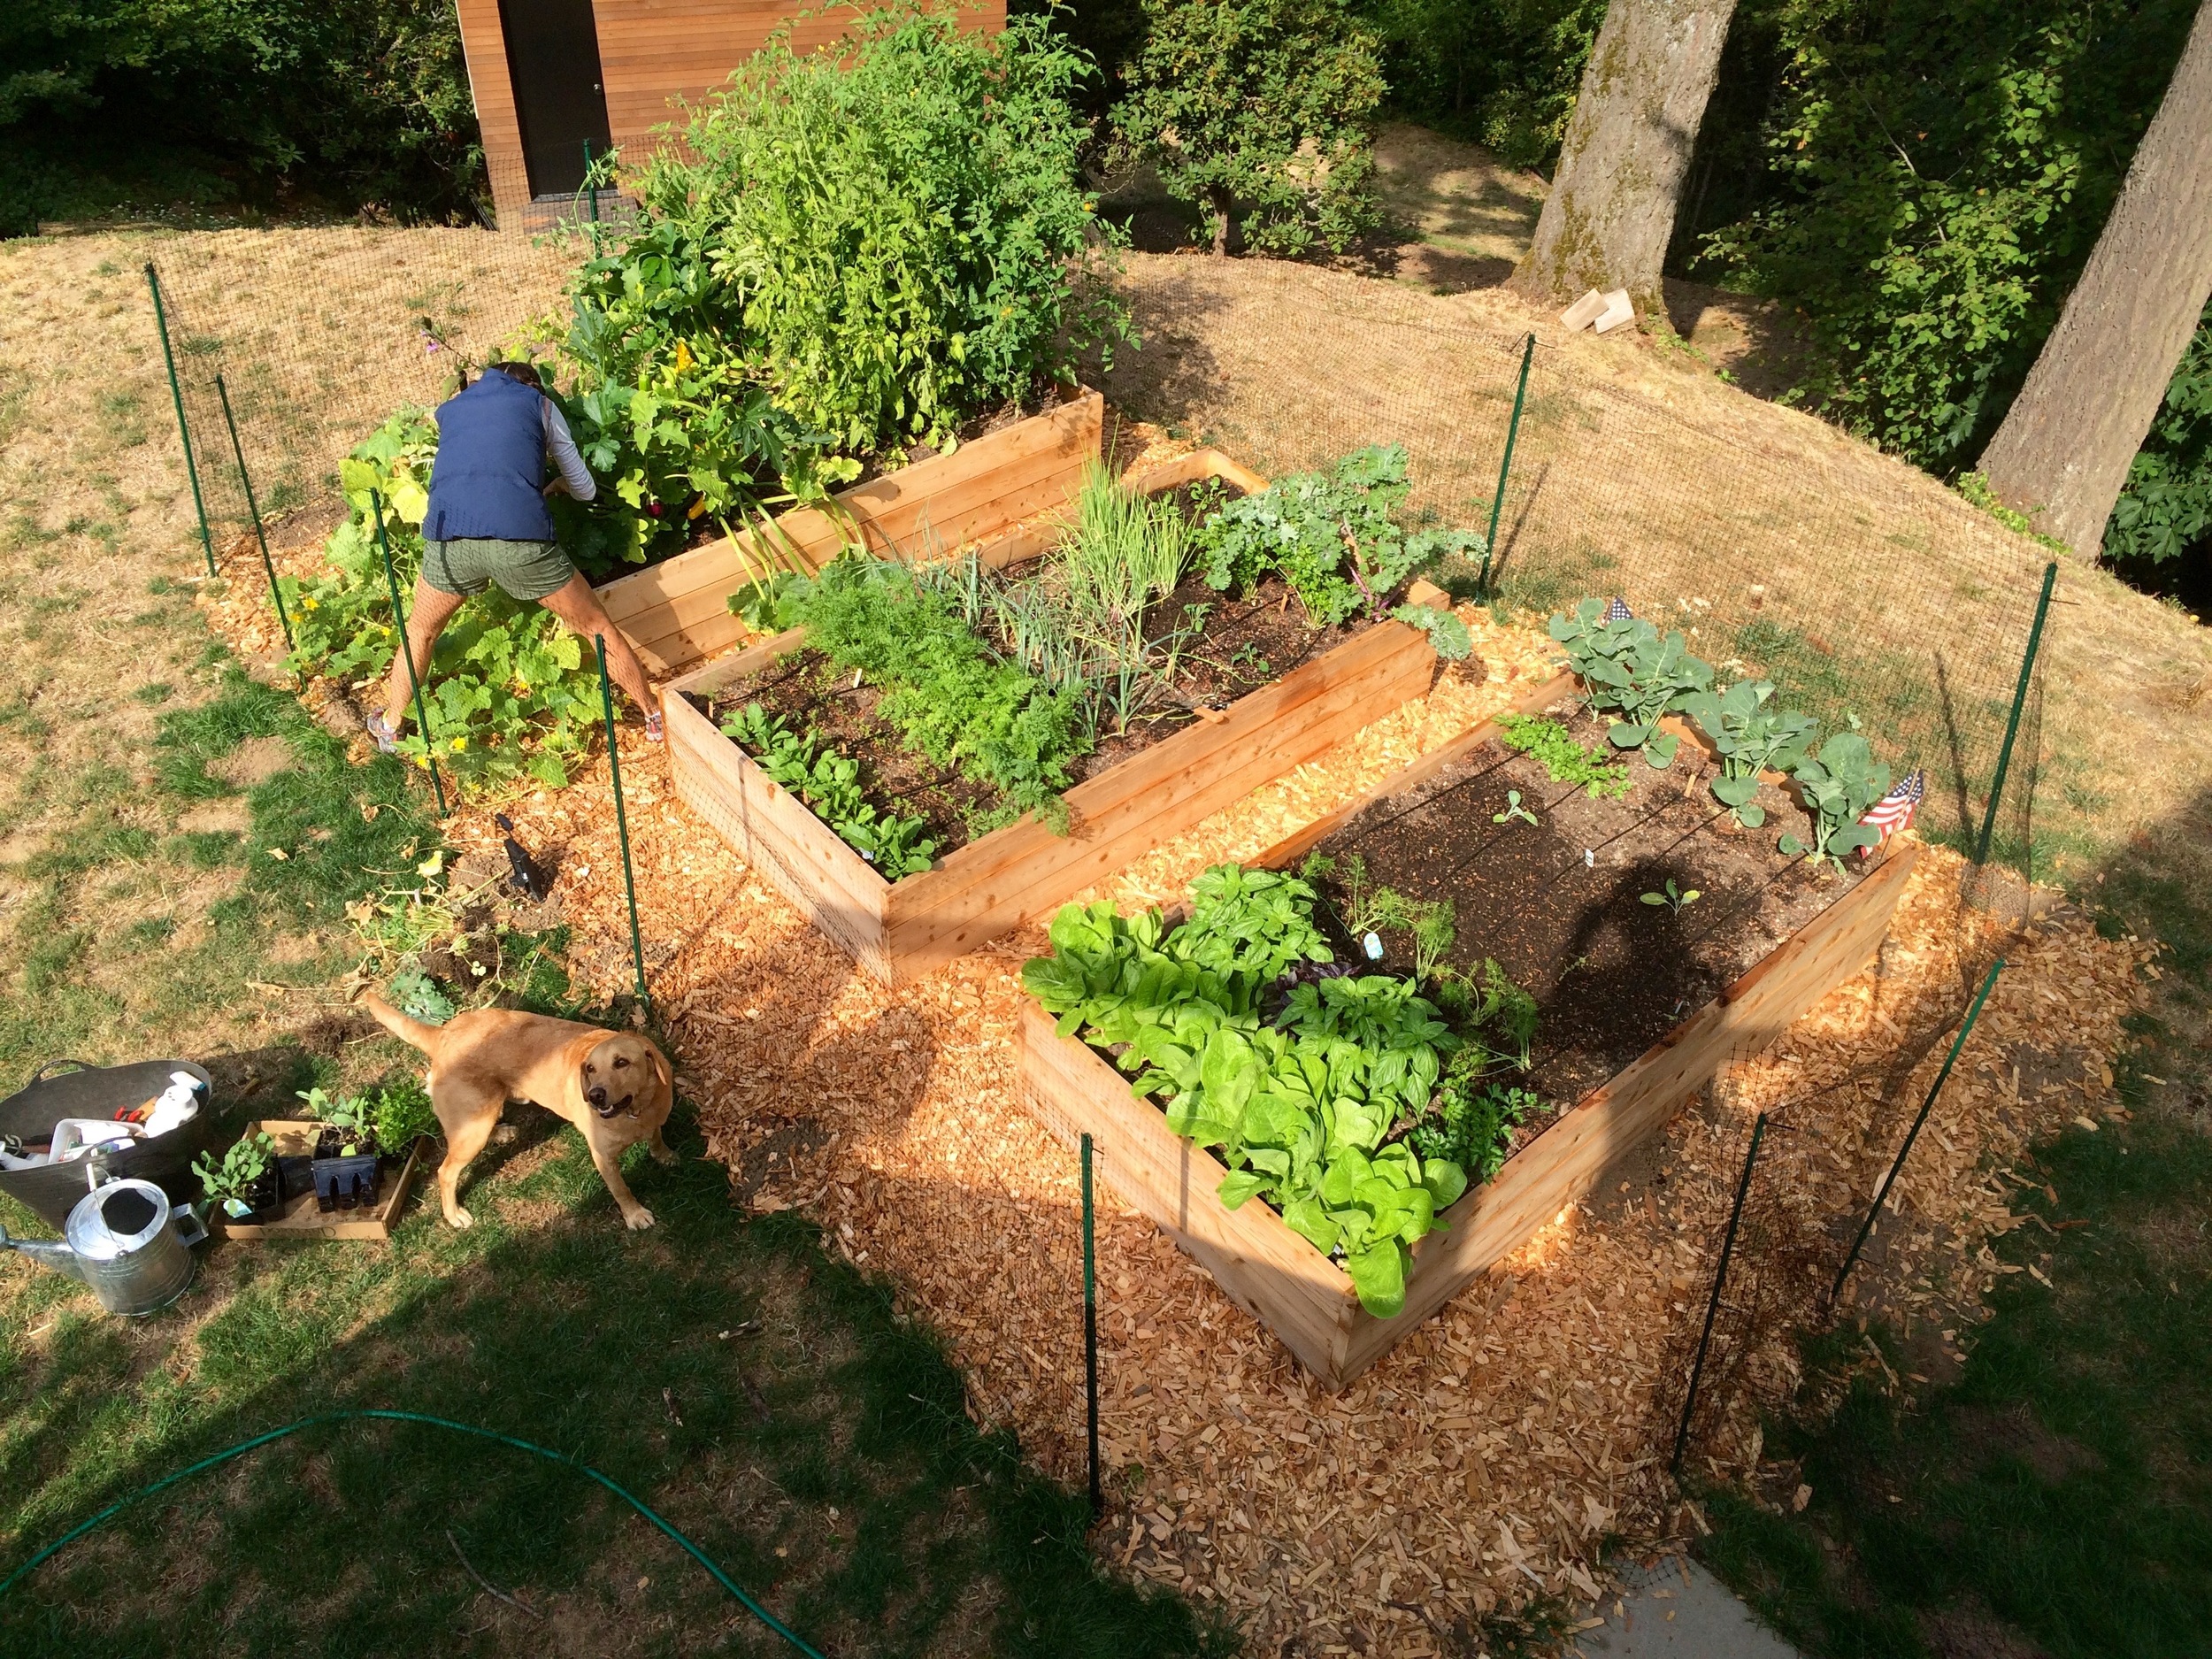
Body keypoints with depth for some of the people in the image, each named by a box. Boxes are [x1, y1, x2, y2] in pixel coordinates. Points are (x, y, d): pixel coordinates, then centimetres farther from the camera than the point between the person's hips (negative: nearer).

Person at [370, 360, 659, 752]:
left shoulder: (448, 409, 31)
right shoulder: (539, 403, 23)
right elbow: (586, 490, 27)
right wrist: (557, 483, 50)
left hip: (449, 535, 3)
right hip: (521, 535, -3)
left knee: (420, 630, 30)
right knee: (598, 629, 16)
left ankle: (390, 729, 42)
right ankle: (657, 718, 24)